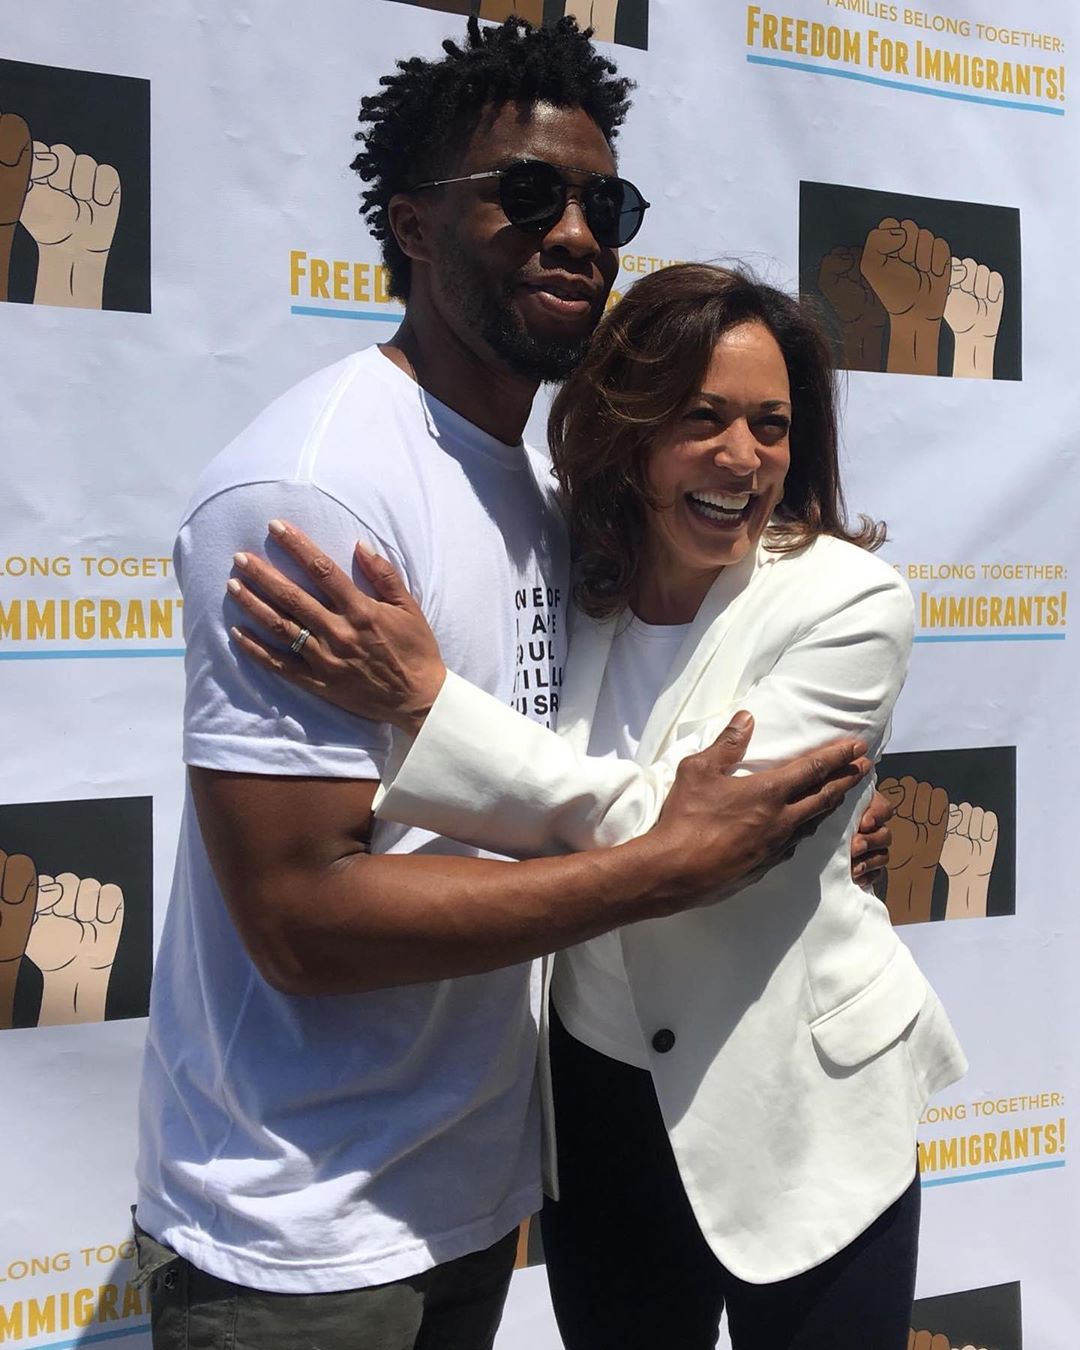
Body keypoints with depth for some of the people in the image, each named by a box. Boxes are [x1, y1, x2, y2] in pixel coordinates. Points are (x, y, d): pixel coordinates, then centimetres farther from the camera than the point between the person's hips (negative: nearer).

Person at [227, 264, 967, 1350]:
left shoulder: (848, 601, -17)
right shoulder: (572, 584, -5)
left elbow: (672, 833, -26)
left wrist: (427, 697, -30)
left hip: (799, 1108, -3)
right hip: (600, 1089, 4)